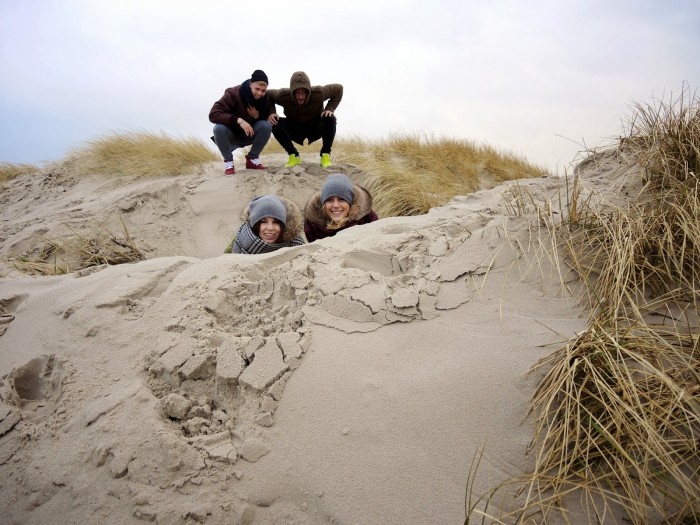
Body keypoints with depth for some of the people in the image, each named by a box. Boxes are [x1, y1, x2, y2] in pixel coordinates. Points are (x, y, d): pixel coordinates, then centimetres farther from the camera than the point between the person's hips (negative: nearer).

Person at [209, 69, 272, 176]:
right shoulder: (233, 93, -25)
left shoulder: (265, 99, -11)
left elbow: (267, 120, -4)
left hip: (249, 135, 3)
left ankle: (252, 159, -8)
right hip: (231, 135, -3)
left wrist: (257, 116, -27)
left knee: (266, 126, -24)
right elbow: (213, 114, -33)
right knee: (219, 128, -36)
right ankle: (228, 161, -14)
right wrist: (239, 120, -42)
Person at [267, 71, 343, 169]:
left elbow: (338, 89, -12)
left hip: (315, 128, -1)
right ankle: (293, 155, -9)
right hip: (295, 129, 1)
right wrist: (271, 112, -22)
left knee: (330, 119, -32)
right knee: (275, 124, -27)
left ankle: (325, 155, -15)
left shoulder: (318, 93, -27)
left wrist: (330, 109, -23)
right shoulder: (283, 96, -26)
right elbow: (268, 94, -6)